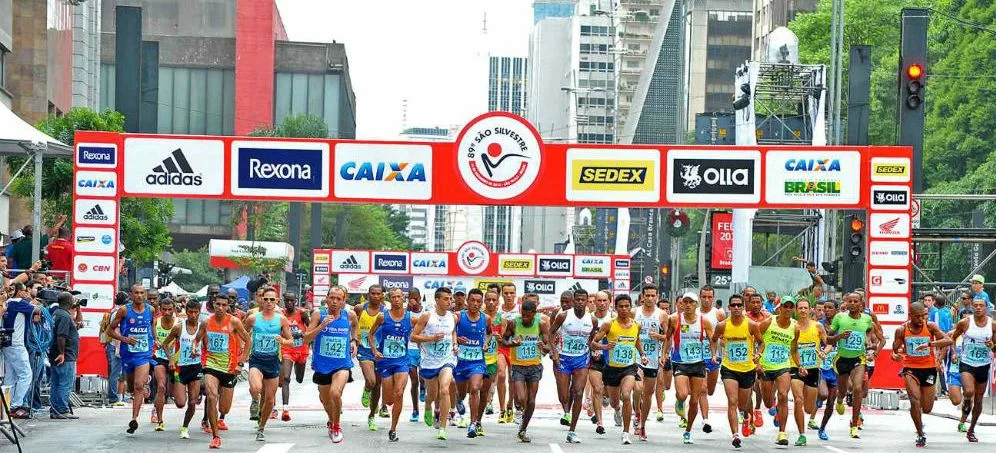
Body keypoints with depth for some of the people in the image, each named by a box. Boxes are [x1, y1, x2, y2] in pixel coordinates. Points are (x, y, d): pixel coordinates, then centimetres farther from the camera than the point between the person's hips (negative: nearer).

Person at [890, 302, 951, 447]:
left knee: (927, 409, 6)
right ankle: (920, 435, -5)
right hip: (910, 368, -1)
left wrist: (929, 344, -33)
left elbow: (948, 341, -18)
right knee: (915, 401, -20)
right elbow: (895, 350, 3)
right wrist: (895, 356, -22)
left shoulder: (930, 327, -8)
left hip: (929, 369, 1)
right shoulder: (902, 330, -5)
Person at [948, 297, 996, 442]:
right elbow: (953, 338, 8)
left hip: (984, 365, 2)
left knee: (978, 400, 10)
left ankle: (971, 430, 26)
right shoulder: (965, 323, -6)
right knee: (969, 392, -27)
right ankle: (966, 403, 9)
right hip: (966, 364, -2)